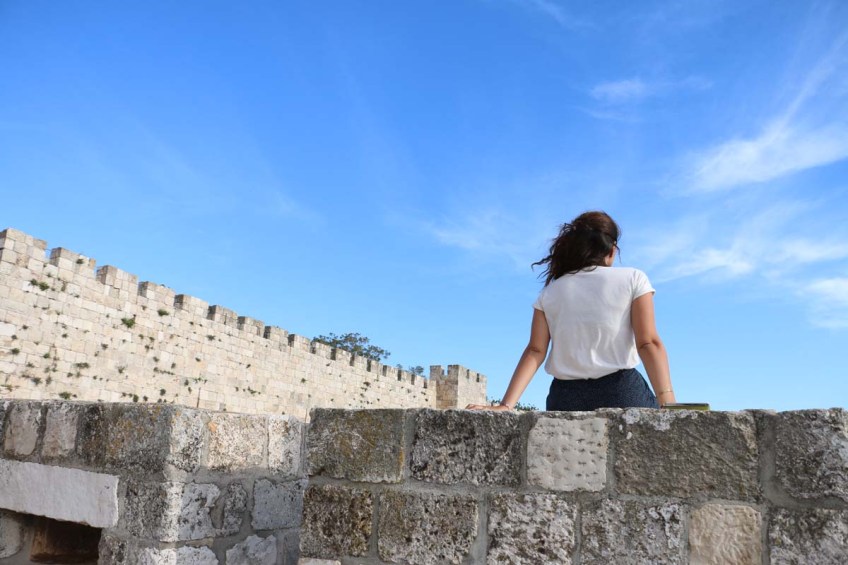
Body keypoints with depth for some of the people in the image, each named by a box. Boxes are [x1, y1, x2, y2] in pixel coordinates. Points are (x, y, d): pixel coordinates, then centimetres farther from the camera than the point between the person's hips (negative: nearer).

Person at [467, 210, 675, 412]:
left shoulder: (550, 292, 10)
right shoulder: (632, 279, 4)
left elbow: (535, 351, 0)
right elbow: (649, 343, -6)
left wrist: (505, 405, -4)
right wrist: (668, 403, -12)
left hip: (566, 398, 3)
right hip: (622, 392, -2)